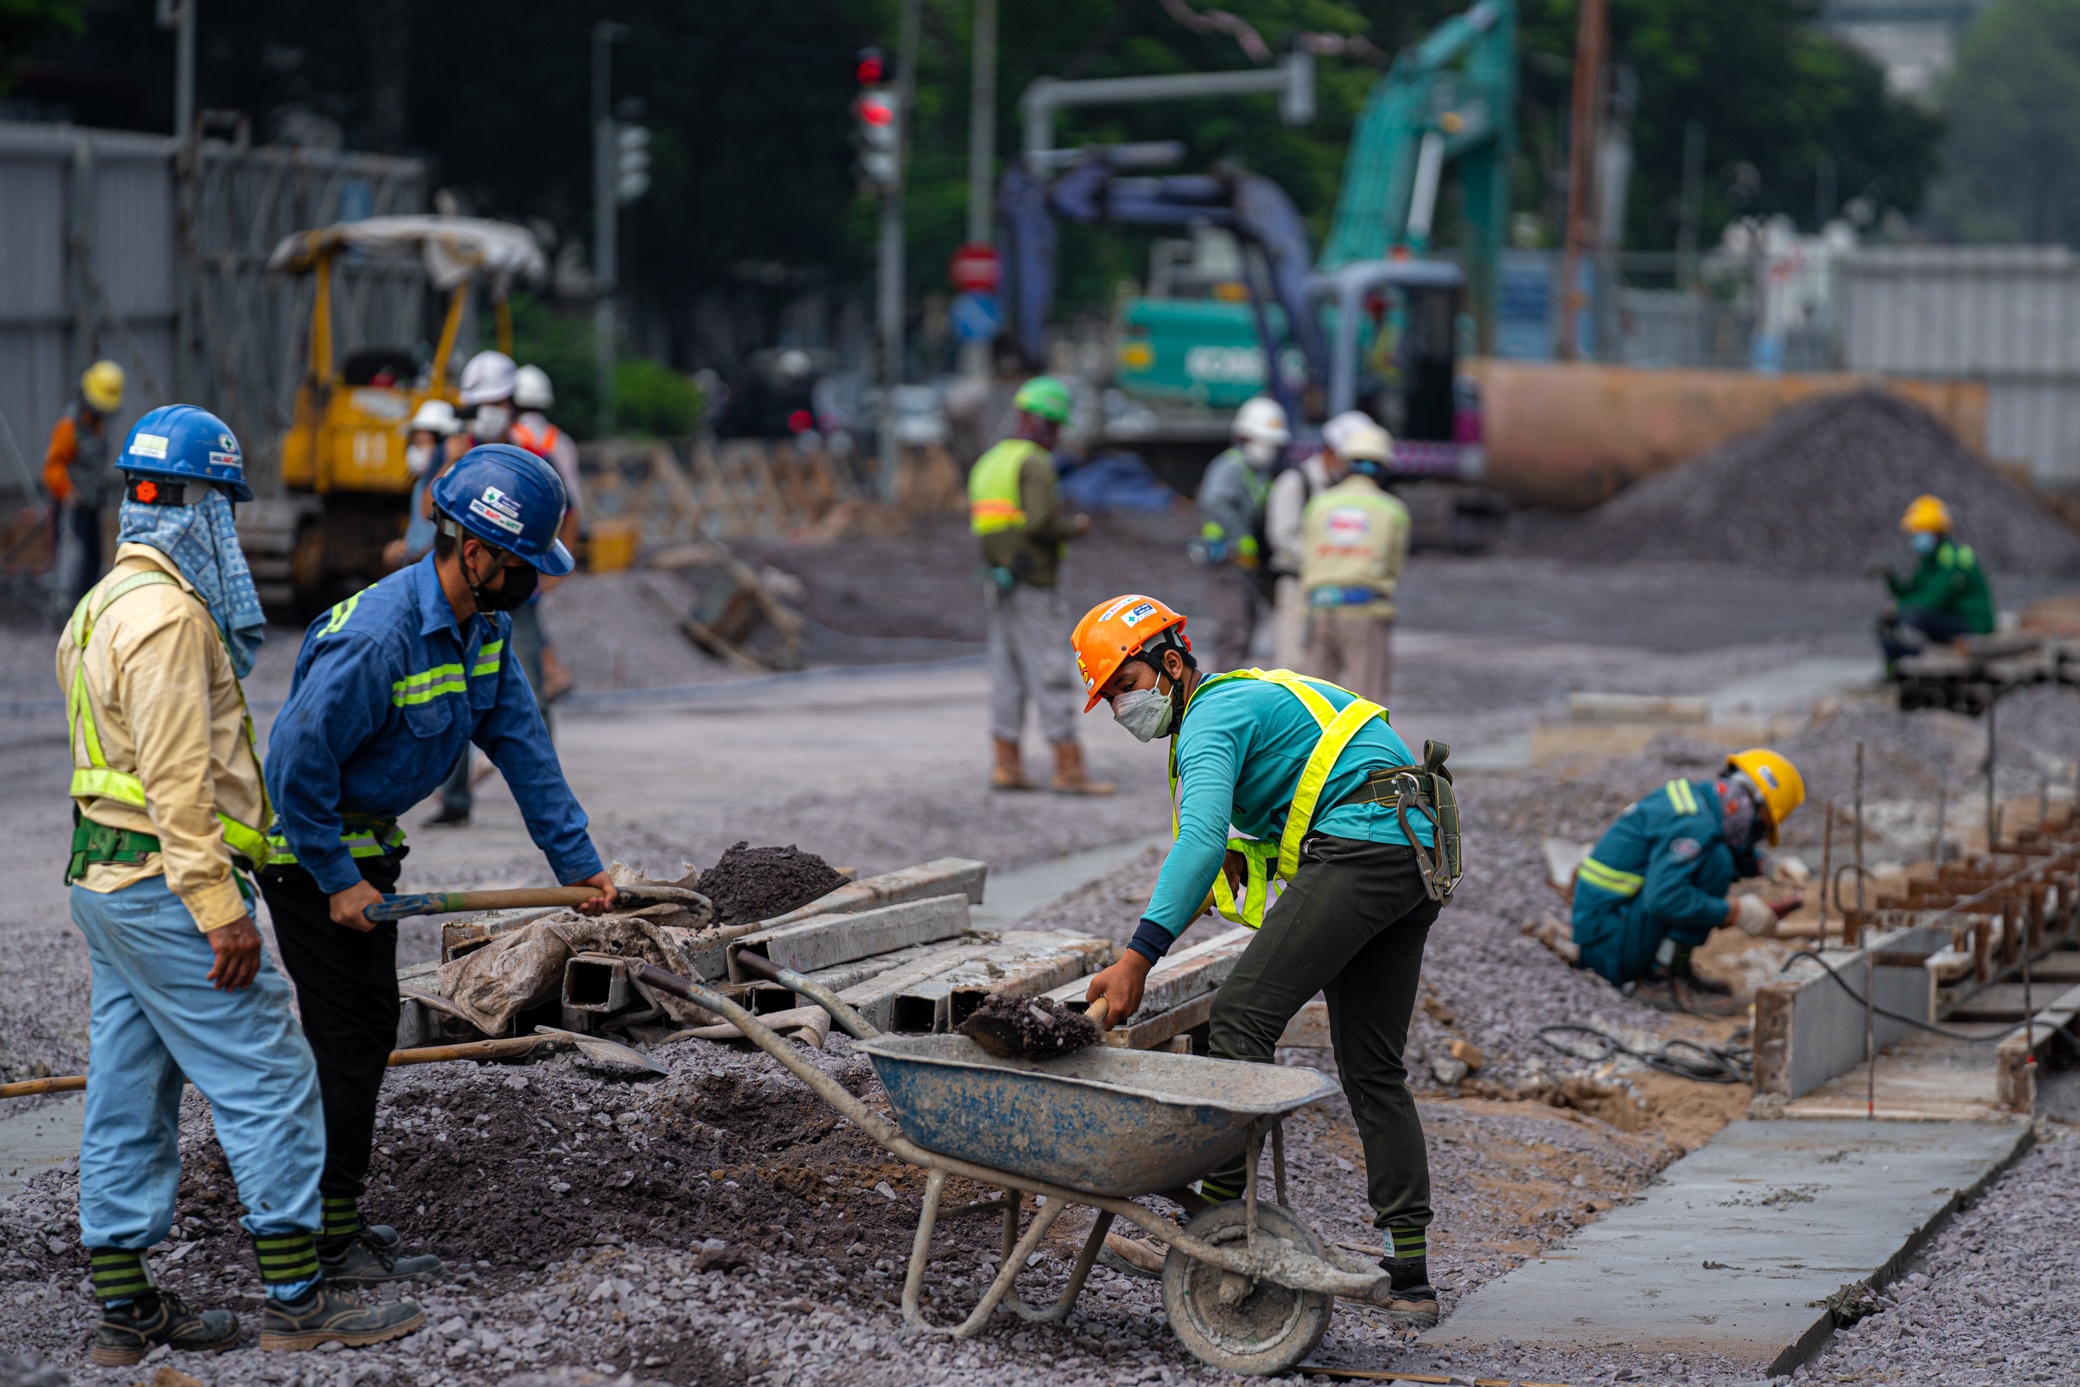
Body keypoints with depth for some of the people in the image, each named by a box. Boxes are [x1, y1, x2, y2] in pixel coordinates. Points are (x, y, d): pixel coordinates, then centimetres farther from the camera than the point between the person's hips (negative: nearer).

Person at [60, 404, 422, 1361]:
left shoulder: (104, 605, 16)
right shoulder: (167, 613, -17)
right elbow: (178, 780, -22)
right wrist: (220, 911, -22)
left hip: (104, 884, 10)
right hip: (167, 885, -10)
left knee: (129, 1096, 11)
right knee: (268, 1083, -5)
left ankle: (124, 1311, 15)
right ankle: (296, 1300, -2)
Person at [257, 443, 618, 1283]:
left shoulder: (483, 625, -1)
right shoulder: (377, 638, -31)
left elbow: (521, 744, 3)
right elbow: (301, 763, -28)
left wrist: (575, 860, 0)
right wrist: (337, 881, -21)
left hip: (366, 839, 9)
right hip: (308, 852, -9)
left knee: (370, 1028, 14)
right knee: (348, 1039, -6)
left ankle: (333, 1211, 25)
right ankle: (330, 1241, 2)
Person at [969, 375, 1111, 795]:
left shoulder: (990, 461, 14)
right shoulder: (1035, 463, -14)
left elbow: (977, 523, 16)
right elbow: (1041, 522, -25)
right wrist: (1075, 527, -5)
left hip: (999, 583, 8)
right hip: (1034, 586, -8)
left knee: (1008, 676, 9)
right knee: (1053, 678, -6)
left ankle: (1006, 765, 8)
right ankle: (1069, 771, -6)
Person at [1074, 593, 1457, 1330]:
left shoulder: (1211, 721, -5)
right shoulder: (1255, 693, 28)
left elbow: (1202, 842, -21)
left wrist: (1137, 958, -27)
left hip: (1360, 846, -10)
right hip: (1420, 861, 10)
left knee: (1240, 1017, -13)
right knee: (1373, 1068, 11)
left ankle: (1221, 1203, -19)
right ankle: (1409, 1273, 11)